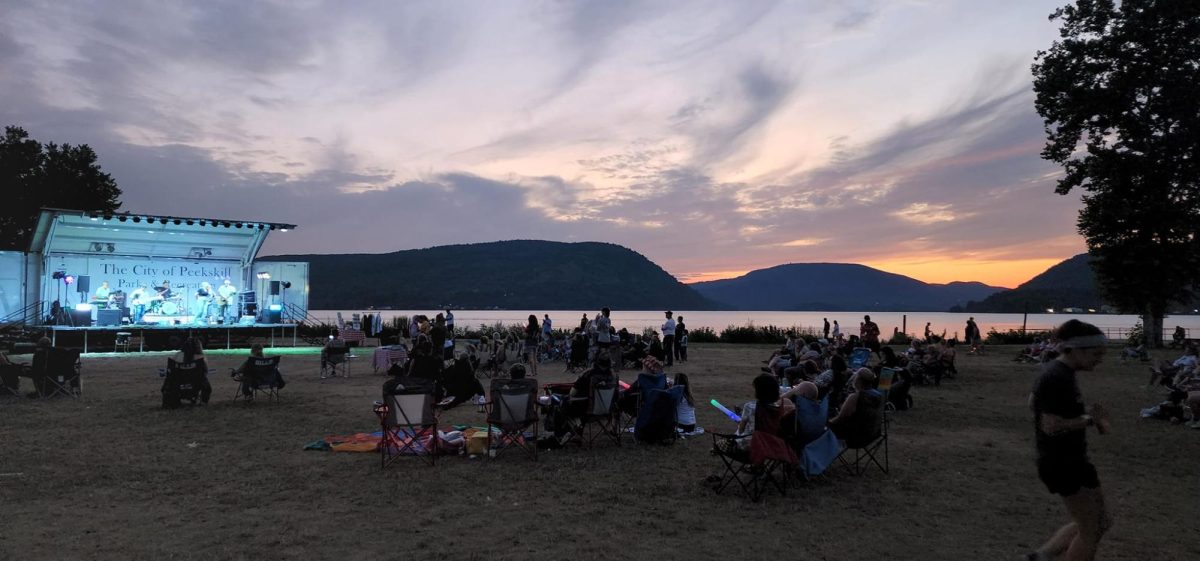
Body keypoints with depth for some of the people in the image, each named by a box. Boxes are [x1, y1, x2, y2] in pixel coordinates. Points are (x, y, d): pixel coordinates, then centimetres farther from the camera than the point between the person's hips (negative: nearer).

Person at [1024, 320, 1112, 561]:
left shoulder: (1062, 371, 8)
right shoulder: (1057, 378, -23)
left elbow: (1033, 402, 21)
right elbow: (1051, 425, -26)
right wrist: (1090, 419, -15)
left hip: (1073, 460, 10)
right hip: (1061, 464, -10)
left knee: (1101, 522, 17)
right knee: (1090, 530, 2)